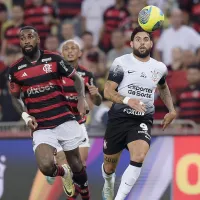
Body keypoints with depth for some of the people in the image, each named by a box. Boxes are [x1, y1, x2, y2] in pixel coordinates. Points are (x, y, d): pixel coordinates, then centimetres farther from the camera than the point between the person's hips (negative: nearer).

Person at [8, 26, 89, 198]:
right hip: (41, 127, 0)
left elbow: (76, 78, 10)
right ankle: (63, 173, 16)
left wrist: (82, 98, -7)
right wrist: (25, 115, -1)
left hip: (65, 120, 0)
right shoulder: (15, 69, 2)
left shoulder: (54, 59, -2)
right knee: (46, 166, -20)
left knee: (76, 164, 8)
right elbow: (15, 97, 16)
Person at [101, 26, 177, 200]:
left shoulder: (159, 68, 7)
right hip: (119, 118, -2)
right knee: (109, 167, 11)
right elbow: (108, 92, -12)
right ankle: (109, 182, 49)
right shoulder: (121, 63, -7)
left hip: (143, 121, 2)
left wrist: (171, 110, 21)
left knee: (139, 156, -28)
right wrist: (128, 100, -28)